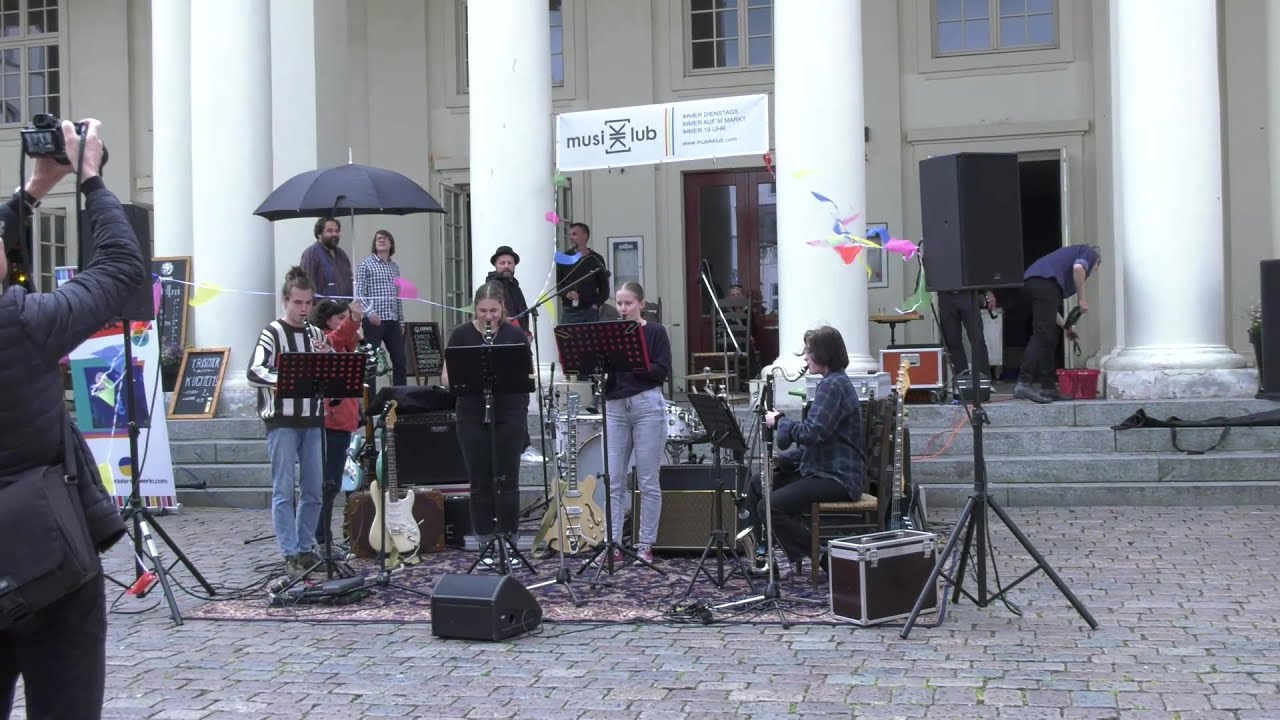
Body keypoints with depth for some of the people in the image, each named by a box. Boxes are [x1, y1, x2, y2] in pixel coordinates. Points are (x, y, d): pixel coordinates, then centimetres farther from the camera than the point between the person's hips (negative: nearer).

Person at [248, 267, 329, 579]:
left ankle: (306, 549, 19)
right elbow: (253, 372, -15)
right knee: (284, 491, -4)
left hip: (312, 421, 6)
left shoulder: (316, 334, 13)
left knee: (314, 491, 8)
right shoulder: (272, 333, -4)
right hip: (282, 421, -5)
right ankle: (290, 556, -1)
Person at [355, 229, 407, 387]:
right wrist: (370, 312, -21)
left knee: (400, 360, 5)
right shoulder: (366, 264, 0)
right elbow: (359, 293, -7)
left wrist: (401, 321, 15)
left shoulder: (395, 267, 17)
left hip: (393, 321, 5)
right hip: (374, 320, -5)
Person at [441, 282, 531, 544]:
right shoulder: (462, 334, 1)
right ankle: (484, 545, 15)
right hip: (472, 418, 1)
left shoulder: (515, 334, 1)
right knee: (480, 482, 5)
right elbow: (446, 378, 0)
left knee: (506, 481, 3)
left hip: (509, 417, 0)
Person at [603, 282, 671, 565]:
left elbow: (662, 371, -7)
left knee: (648, 481, 1)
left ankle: (645, 544, 9)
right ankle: (612, 544, 6)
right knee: (614, 481, 1)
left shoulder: (655, 332, 2)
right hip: (615, 408, 3)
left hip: (648, 407, -3)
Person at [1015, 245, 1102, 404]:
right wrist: (1083, 299, 0)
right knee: (1042, 335, -14)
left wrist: (1065, 325, 35)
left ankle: (1048, 387, 15)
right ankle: (1024, 383, -25)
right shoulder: (1090, 252, 19)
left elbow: (1049, 306, 34)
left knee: (1049, 338, 14)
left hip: (1029, 283, 8)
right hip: (1045, 282, -8)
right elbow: (1078, 268, -8)